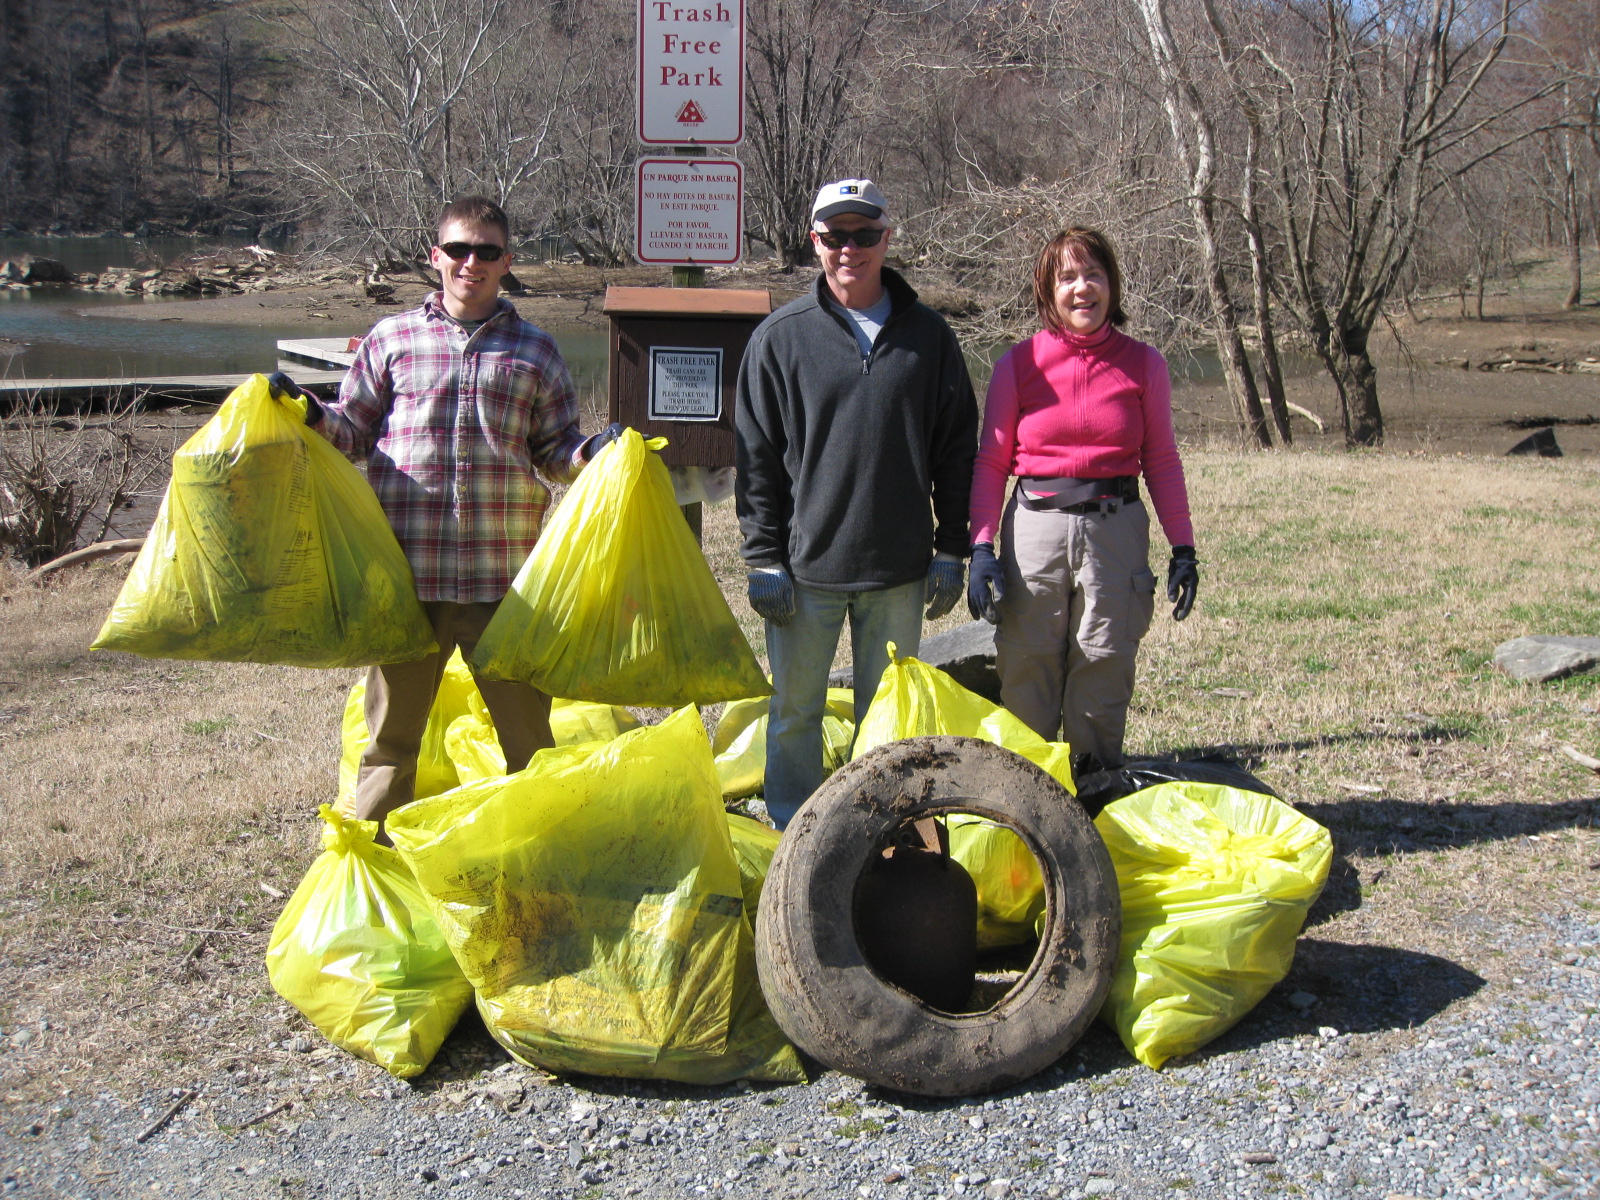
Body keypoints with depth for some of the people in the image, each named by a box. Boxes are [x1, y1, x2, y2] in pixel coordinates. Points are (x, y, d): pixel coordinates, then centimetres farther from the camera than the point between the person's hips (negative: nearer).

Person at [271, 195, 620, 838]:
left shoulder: (535, 350, 11)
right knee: (393, 728, 11)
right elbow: (355, 433, 13)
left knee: (527, 728, 6)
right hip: (405, 570, 0)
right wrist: (314, 416, -7)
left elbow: (555, 450, 13)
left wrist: (592, 452, -8)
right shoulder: (392, 338, 10)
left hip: (504, 575, 0)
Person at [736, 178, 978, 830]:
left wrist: (951, 549, 4)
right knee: (795, 710, 8)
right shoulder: (780, 337, 0)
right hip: (806, 563, -1)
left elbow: (957, 450, 8)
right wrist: (764, 557, -4)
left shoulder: (927, 335, 5)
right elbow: (756, 457, 0)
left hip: (899, 567, 1)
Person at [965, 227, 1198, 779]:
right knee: (1026, 672, 2)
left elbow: (1162, 461, 9)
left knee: (1105, 671, 5)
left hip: (1116, 527, 1)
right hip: (1034, 526, 0)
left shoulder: (1143, 364, 4)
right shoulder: (1019, 363, 2)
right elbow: (991, 460, 4)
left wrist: (1183, 548, 6)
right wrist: (981, 546, -5)